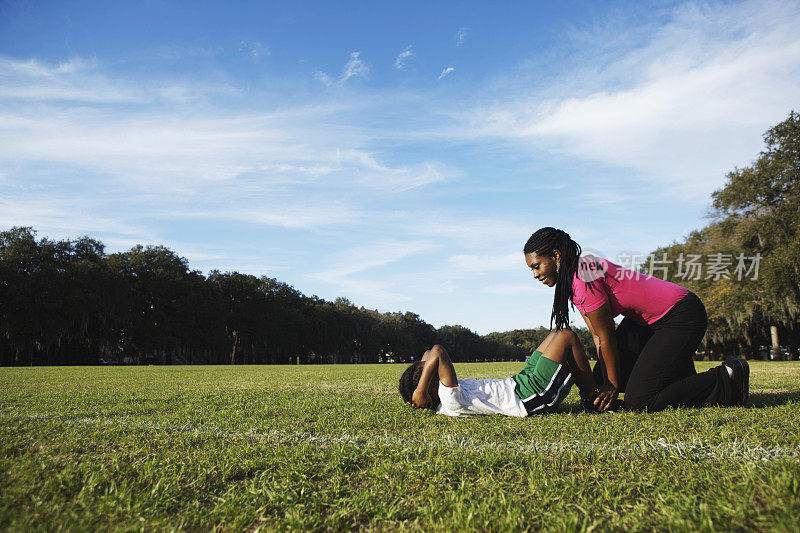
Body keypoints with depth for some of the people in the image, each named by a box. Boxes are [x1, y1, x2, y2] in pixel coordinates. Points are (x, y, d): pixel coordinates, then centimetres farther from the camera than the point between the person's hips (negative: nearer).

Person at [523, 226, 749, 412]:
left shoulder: (584, 278, -26)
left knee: (639, 401, -13)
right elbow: (598, 336, 6)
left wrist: (613, 385, -6)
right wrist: (606, 382, 5)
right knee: (601, 379, 8)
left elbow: (607, 337, -18)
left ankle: (727, 379, 1)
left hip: (682, 317, -10)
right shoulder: (571, 280, 4)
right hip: (644, 320, 10)